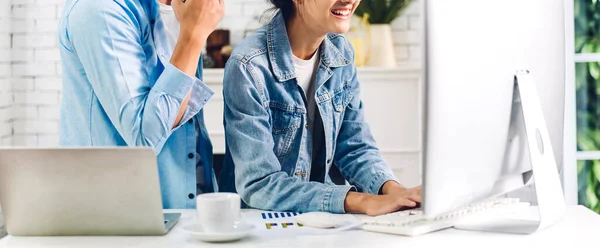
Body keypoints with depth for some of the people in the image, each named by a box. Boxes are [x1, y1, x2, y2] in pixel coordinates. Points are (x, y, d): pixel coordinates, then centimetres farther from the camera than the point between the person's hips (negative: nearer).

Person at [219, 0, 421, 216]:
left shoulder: (341, 52, 1)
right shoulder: (249, 67, -18)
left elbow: (355, 147, 5)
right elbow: (257, 185, -21)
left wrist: (393, 189, -15)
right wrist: (361, 202, -29)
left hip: (320, 218, 5)